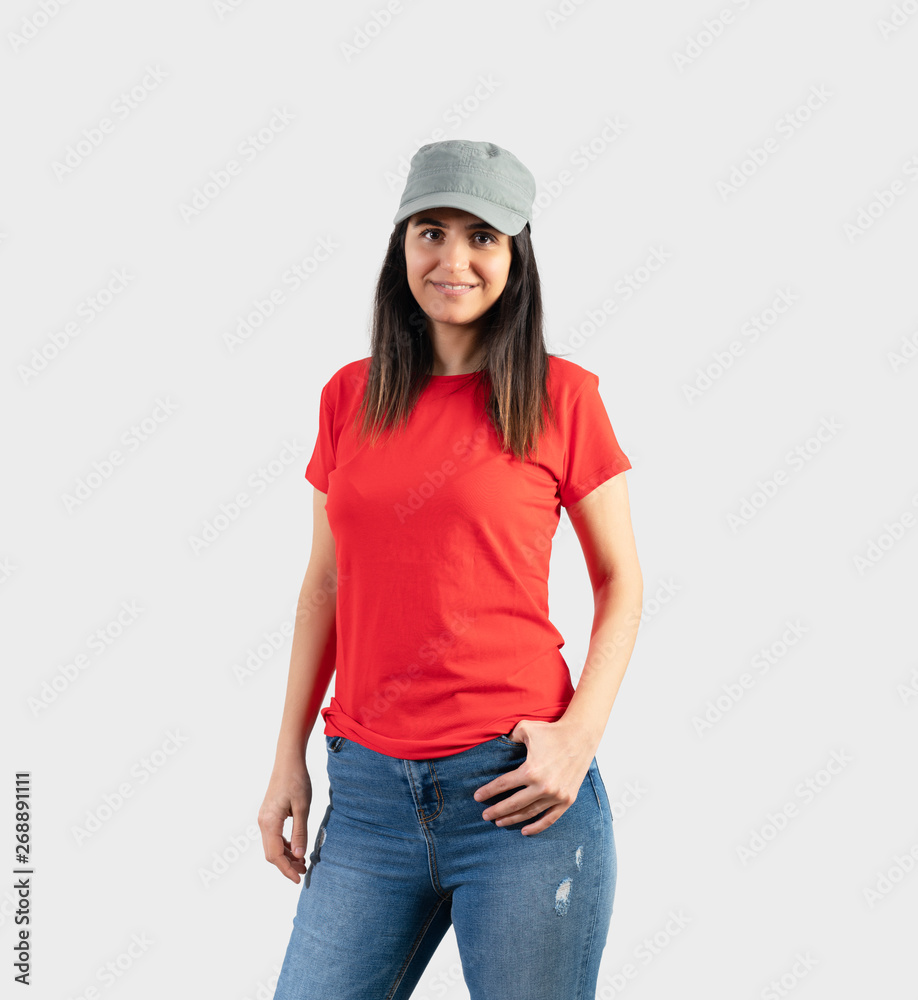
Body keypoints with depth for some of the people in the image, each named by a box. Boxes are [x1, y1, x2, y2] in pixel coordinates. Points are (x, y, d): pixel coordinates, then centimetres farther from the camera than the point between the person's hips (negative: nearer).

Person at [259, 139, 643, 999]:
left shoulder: (559, 396, -2)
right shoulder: (350, 396, 7)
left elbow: (619, 581, 3)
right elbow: (326, 583, 12)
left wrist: (580, 735, -11)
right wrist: (289, 759, 9)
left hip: (515, 789, -3)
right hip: (368, 791, 3)